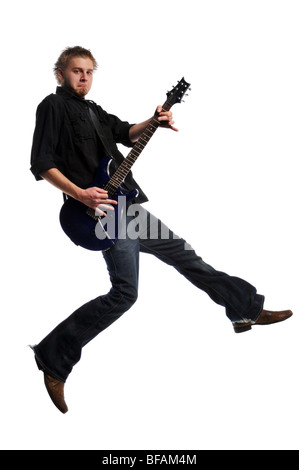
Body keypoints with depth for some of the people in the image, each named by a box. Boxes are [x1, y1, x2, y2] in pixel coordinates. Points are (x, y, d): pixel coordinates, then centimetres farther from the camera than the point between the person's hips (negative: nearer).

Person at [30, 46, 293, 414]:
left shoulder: (92, 109, 18)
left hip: (127, 204, 9)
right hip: (105, 209, -9)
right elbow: (40, 163, -13)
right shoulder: (53, 106, -5)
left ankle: (246, 309, 27)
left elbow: (126, 133, 29)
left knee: (181, 253, 15)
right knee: (124, 293, -16)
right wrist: (80, 195, -22)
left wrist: (155, 122, 9)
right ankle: (53, 357, -8)